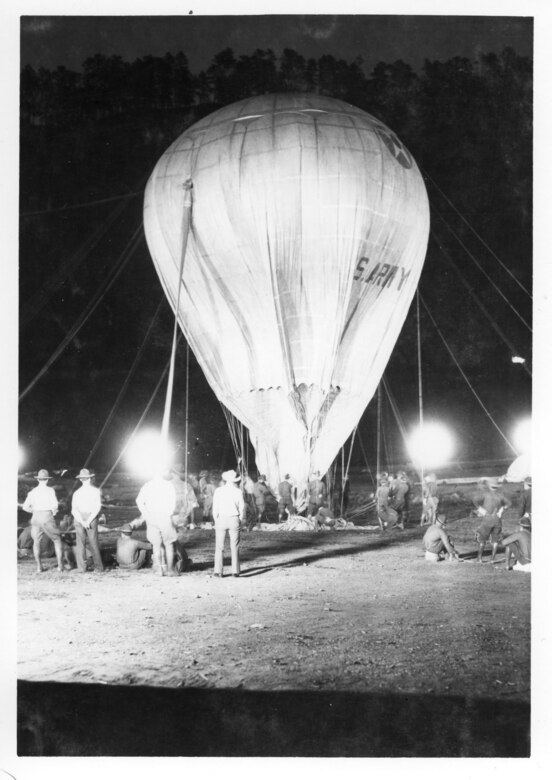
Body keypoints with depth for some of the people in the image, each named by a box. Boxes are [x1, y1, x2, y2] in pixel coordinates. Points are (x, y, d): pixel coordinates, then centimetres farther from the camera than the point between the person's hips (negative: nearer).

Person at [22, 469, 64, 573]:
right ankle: (60, 565, 0)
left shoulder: (32, 492, 7)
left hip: (36, 517, 3)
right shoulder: (50, 490, -3)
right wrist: (53, 512, 7)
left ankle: (39, 566, 8)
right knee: (57, 540, 7)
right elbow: (55, 505, -13)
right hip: (47, 516, -3)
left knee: (36, 541, 15)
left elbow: (25, 507, 6)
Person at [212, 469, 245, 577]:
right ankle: (235, 571, 3)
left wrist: (216, 520, 9)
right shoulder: (237, 491, -3)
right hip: (234, 519, 0)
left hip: (221, 519, 0)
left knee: (219, 547, 5)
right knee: (234, 547, 5)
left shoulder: (218, 491, -3)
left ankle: (218, 571, 2)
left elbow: (215, 507, -2)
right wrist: (241, 519, 13)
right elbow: (242, 507, -1)